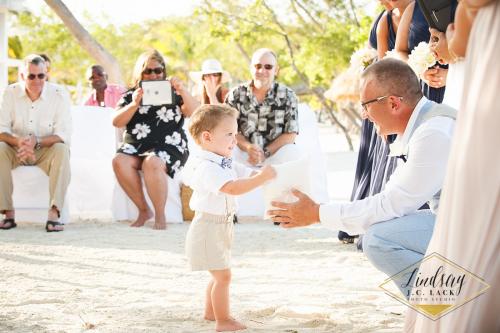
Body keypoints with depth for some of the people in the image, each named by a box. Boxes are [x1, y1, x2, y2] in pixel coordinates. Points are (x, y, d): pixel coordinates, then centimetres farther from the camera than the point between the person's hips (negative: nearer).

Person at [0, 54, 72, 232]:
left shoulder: (59, 95, -11)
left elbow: (63, 134, -17)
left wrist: (37, 142, -35)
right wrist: (18, 142, -33)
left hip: (47, 150, -1)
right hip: (16, 150, 2)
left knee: (62, 150, -33)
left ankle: (54, 213, -38)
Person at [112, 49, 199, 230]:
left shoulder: (172, 93, 12)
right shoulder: (131, 95, 16)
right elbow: (116, 122, 1)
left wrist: (183, 92, -19)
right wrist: (134, 105, -15)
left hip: (169, 146, -3)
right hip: (136, 146, 3)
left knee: (152, 163, -36)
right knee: (119, 161, -29)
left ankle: (160, 215, -21)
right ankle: (144, 210, -14)